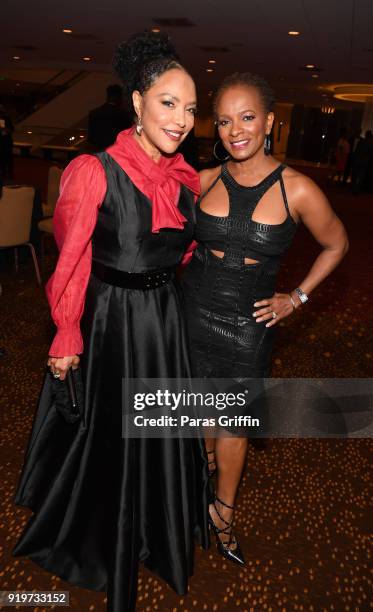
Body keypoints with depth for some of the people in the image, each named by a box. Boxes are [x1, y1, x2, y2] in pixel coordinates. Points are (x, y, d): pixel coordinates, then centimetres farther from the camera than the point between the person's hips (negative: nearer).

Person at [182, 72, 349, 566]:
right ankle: (206, 458, 49)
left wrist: (296, 298, 1)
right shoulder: (204, 181, -5)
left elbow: (336, 245, 4)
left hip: (248, 325, -2)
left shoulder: (298, 191, -11)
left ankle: (223, 511, 35)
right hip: (193, 311, 2)